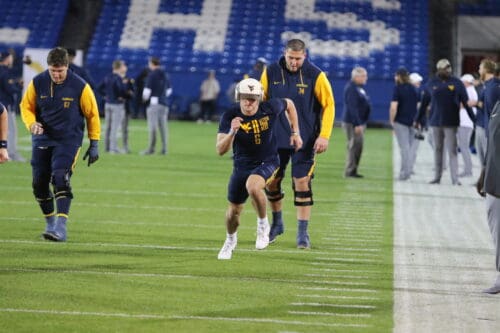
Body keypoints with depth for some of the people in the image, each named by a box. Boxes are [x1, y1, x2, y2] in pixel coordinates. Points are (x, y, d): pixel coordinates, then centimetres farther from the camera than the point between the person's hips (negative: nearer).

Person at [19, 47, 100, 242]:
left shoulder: (80, 86, -10)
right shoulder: (37, 83, -3)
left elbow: (92, 114, 0)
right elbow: (26, 106, 9)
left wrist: (94, 144, 0)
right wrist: (31, 124, -13)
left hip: (69, 140, -4)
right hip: (42, 139, 4)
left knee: (60, 178, -21)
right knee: (39, 183, 2)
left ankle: (61, 226, -22)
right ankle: (50, 222, 22)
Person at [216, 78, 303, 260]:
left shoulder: (270, 108, -17)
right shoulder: (230, 116, -18)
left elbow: (289, 104, 7)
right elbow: (220, 150, -24)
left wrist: (295, 132, 5)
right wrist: (232, 132, -41)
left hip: (267, 162, -2)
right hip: (242, 166, 2)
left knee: (252, 186, -35)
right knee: (234, 211, 8)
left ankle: (263, 224, -9)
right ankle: (230, 240, 42)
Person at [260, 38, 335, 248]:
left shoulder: (315, 76, -9)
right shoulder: (271, 73, -2)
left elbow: (329, 105, -3)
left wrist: (324, 136, -10)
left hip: (305, 141, -3)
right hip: (276, 138, 3)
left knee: (302, 184, -7)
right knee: (271, 182, 8)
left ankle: (303, 233, 0)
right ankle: (277, 223, 31)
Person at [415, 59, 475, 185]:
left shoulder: (457, 83, 0)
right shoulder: (431, 84, 4)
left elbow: (466, 102, 0)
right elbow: (424, 103, 10)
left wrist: (474, 119, -3)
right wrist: (418, 119, 12)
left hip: (451, 123, -2)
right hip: (435, 122, 2)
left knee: (452, 150, -5)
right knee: (438, 150, 9)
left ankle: (455, 178, -6)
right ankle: (437, 177, 16)